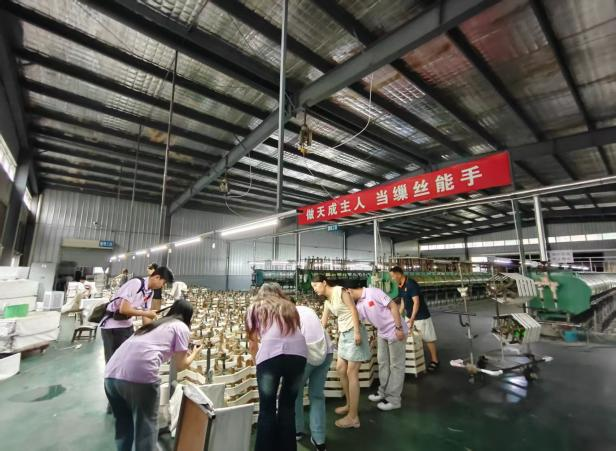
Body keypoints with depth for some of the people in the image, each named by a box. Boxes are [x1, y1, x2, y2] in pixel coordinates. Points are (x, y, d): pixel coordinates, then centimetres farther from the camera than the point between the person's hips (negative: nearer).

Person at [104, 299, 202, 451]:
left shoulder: (155, 324, 29)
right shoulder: (181, 327, 9)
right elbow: (180, 366, 9)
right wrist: (194, 353, 28)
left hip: (112, 373, 7)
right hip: (140, 376, -7)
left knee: (123, 424, 27)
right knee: (146, 427, 14)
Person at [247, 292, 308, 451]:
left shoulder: (255, 307, 24)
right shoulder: (288, 306, 31)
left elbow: (253, 342, 26)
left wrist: (256, 360, 46)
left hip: (271, 352, -3)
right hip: (298, 351, 3)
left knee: (267, 409, 14)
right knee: (288, 406, 20)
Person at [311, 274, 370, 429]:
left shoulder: (339, 291, -12)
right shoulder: (327, 302, 13)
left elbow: (353, 309, -17)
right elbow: (323, 323, 19)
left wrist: (356, 332, -21)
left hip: (353, 333, -9)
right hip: (344, 334, 9)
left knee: (351, 373, -3)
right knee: (340, 369, 15)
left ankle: (353, 417, 8)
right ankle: (349, 404, 34)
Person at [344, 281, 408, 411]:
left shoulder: (373, 292, -24)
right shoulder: (359, 305, 0)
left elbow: (393, 306, -23)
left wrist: (398, 328, -23)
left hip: (395, 331, -8)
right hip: (382, 333, 8)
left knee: (396, 365, 5)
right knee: (382, 363, 18)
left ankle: (394, 399, 16)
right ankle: (383, 392, 35)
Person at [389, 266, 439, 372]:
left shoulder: (411, 284, -23)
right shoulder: (400, 287, 2)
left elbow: (416, 302, -26)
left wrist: (412, 319, -29)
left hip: (421, 316, -8)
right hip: (409, 316, 8)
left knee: (428, 339, 5)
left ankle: (435, 360, 20)